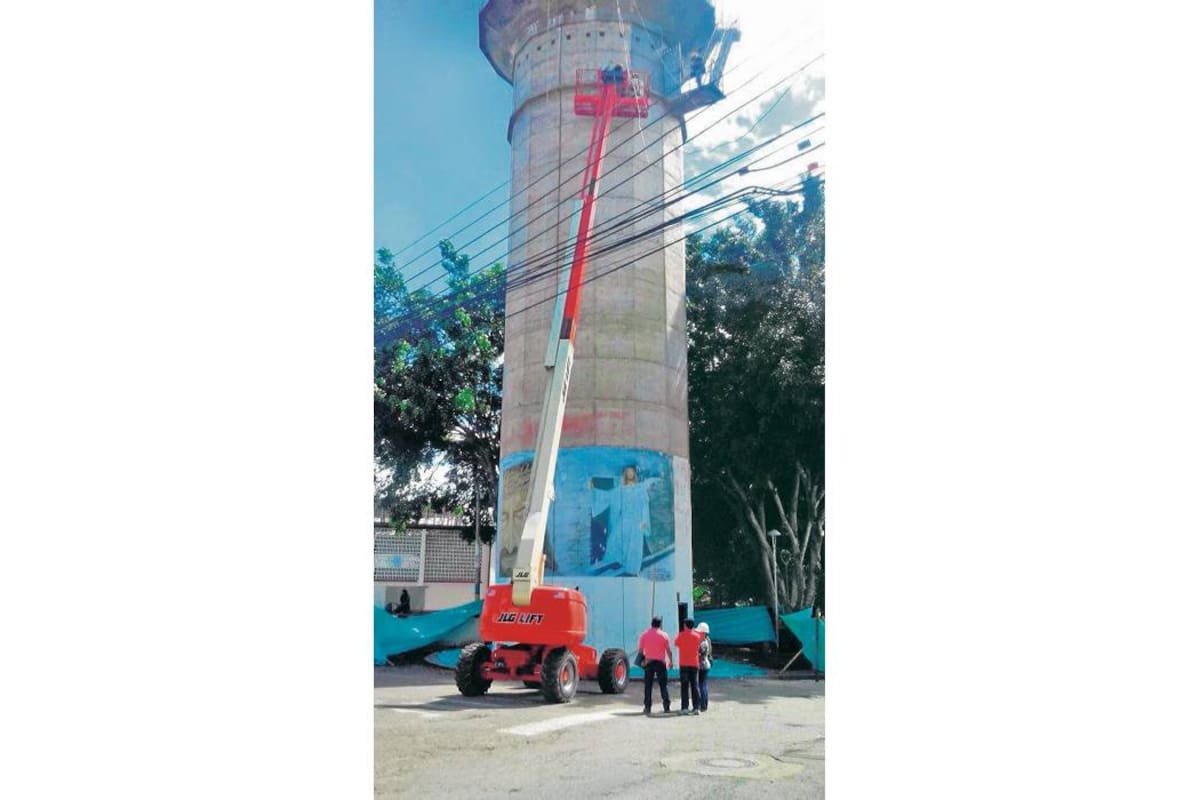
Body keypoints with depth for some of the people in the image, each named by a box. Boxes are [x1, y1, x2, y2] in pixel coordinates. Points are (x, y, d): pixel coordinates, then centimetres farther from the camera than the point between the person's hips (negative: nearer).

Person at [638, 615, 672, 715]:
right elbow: (668, 650, -2)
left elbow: (640, 649, 2)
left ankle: (647, 707, 3)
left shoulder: (644, 634, 2)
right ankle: (667, 707, 2)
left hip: (648, 662, 1)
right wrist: (670, 662, 9)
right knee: (663, 685, 5)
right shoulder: (664, 635, -2)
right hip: (660, 662, -1)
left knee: (648, 686, 5)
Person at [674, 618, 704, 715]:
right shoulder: (697, 635, 3)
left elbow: (676, 643, 8)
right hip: (695, 664, 3)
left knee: (684, 686, -1)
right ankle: (696, 707, 3)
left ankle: (684, 708, -5)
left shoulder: (682, 635, -5)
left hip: (684, 664, -3)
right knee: (694, 685, 7)